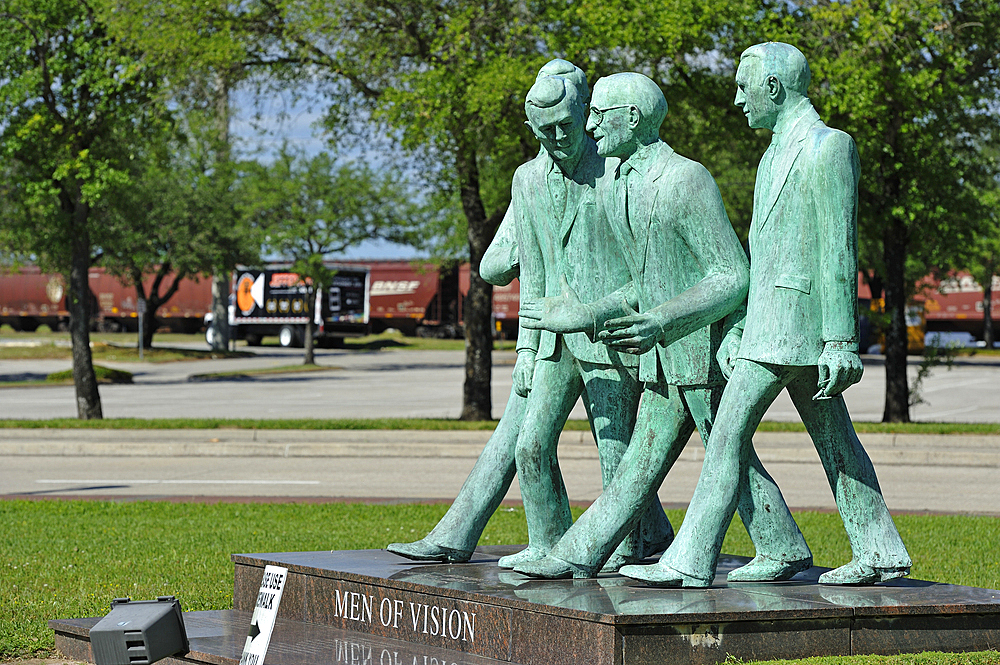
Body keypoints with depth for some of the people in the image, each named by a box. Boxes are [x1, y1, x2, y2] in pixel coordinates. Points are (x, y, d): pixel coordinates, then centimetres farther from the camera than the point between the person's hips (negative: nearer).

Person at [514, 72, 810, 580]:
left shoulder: (688, 180, -15)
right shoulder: (615, 190, 12)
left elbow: (732, 278, -17)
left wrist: (660, 321, -26)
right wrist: (583, 316, 15)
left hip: (707, 345, -8)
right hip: (663, 355, 8)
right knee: (645, 457, 9)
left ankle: (784, 552, 9)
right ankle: (578, 556, 8)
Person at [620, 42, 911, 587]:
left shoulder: (828, 146, -12)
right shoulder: (778, 152, 19)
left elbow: (839, 251, -17)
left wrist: (841, 343, -20)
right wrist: (738, 329, 17)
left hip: (792, 319, -10)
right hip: (768, 318, 10)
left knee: (730, 432, -10)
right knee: (832, 438, 10)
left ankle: (690, 561, -10)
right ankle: (879, 553, 14)